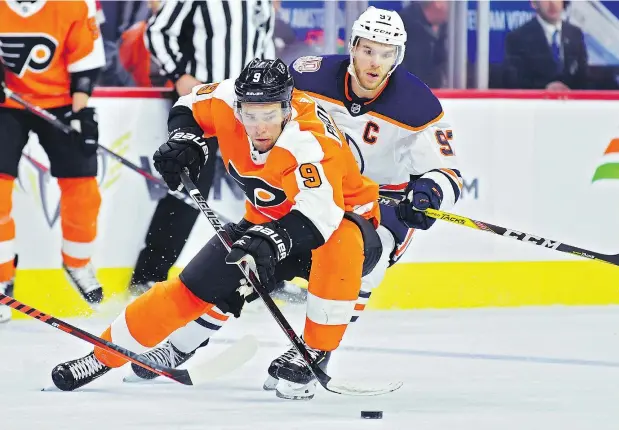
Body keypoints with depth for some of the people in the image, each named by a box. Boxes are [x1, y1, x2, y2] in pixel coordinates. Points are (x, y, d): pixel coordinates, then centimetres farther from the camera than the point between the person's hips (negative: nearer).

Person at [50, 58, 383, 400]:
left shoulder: (310, 141, -37)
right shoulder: (229, 100, -19)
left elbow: (320, 215, -51)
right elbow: (189, 107, 3)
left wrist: (273, 242, -67)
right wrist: (183, 139, -18)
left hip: (344, 218, -6)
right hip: (268, 222, 6)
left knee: (339, 243, -40)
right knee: (194, 288, -1)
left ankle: (316, 351, -27)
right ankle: (104, 356, 15)